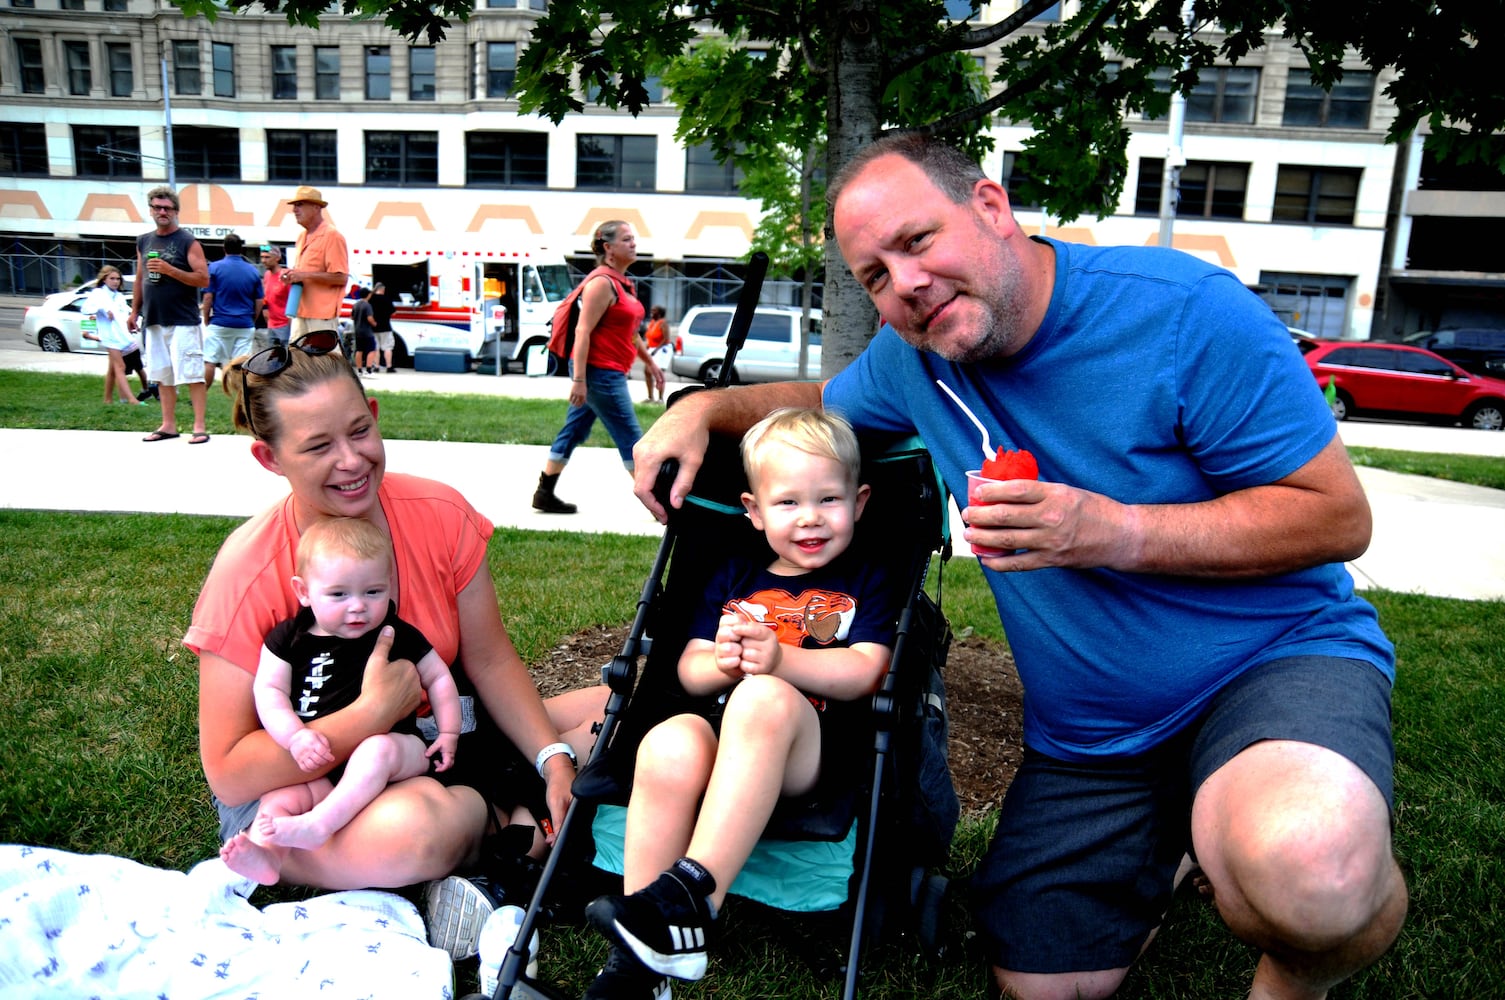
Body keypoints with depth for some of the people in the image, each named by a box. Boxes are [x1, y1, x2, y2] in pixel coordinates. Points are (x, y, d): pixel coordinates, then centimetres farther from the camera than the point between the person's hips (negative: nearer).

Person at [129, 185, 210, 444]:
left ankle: (200, 426, -6)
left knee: (192, 375, -7)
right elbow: (139, 279, 20)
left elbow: (203, 279, -11)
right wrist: (134, 311, 16)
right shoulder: (144, 242, 15)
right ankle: (168, 425, 16)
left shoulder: (188, 242, -3)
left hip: (183, 322, -6)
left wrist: (170, 269, -19)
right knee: (162, 376, 10)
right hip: (154, 321, 6)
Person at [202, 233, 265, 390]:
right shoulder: (253, 270, 4)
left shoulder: (215, 267, -3)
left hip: (219, 323, -2)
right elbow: (259, 302, 6)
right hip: (245, 325, 2)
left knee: (209, 362, 4)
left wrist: (206, 320, 6)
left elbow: (208, 297, -4)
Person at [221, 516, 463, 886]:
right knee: (280, 795, -20)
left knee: (378, 749, -34)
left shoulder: (398, 636, 3)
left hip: (396, 746, -3)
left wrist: (448, 734, 3)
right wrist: (296, 736, -20)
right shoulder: (289, 639, 4)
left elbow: (438, 677, 12)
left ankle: (318, 824, -42)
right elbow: (269, 691, -3)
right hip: (318, 763, 3)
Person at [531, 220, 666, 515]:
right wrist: (579, 378, -24)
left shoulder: (622, 283, 16)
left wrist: (649, 362, 26)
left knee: (575, 432, 13)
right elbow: (583, 331, -20)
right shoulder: (602, 282, -15)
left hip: (609, 373, 10)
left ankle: (544, 494, 21)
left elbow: (629, 330, 26)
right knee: (631, 438, -4)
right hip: (599, 372, -10)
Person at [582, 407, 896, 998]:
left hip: (820, 748, -3)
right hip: (723, 731, 3)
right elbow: (690, 671, 16)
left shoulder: (867, 584, 14)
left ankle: (692, 892, -37)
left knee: (763, 698, -37)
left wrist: (777, 658, -19)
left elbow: (863, 673, -2)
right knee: (668, 745, -33)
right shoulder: (735, 578, 23)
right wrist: (723, 662, -10)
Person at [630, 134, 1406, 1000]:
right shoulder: (913, 354, -2)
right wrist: (705, 405, 1)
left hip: (1279, 657, -5)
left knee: (1307, 870, -37)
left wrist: (1113, 533, -28)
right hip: (1086, 728, 5)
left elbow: (1339, 517, -17)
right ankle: (1172, 844, 34)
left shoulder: (1184, 310, -19)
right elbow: (821, 402, 20)